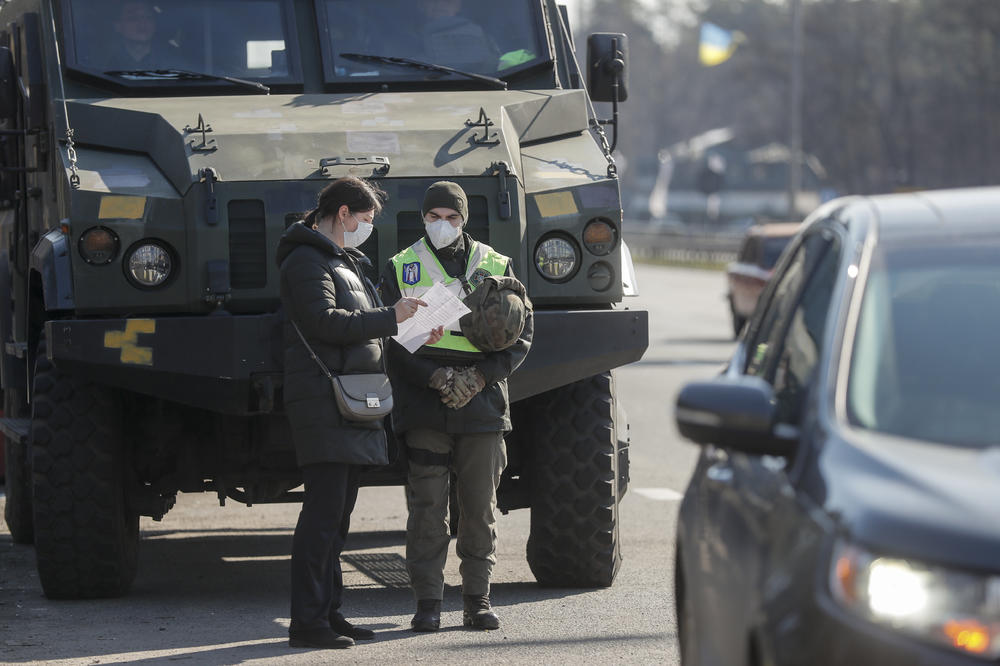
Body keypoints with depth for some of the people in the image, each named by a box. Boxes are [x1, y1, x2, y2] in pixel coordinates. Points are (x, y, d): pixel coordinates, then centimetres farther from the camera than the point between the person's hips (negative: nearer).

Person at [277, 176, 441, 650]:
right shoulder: (307, 261, -8)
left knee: (337, 514, 13)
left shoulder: (346, 261, 24)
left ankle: (328, 611, 18)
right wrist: (391, 317, -16)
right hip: (323, 403, -10)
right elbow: (325, 321, -21)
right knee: (323, 513, -12)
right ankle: (307, 623, -12)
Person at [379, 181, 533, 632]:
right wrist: (436, 377, -14)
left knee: (480, 507, 4)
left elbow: (521, 334, 7)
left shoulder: (496, 268, 11)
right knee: (427, 506, -4)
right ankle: (428, 602, 1)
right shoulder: (400, 270, 7)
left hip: (482, 407, 1)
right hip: (423, 409, -1)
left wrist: (480, 377, -8)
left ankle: (477, 600, 12)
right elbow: (391, 338, -1)